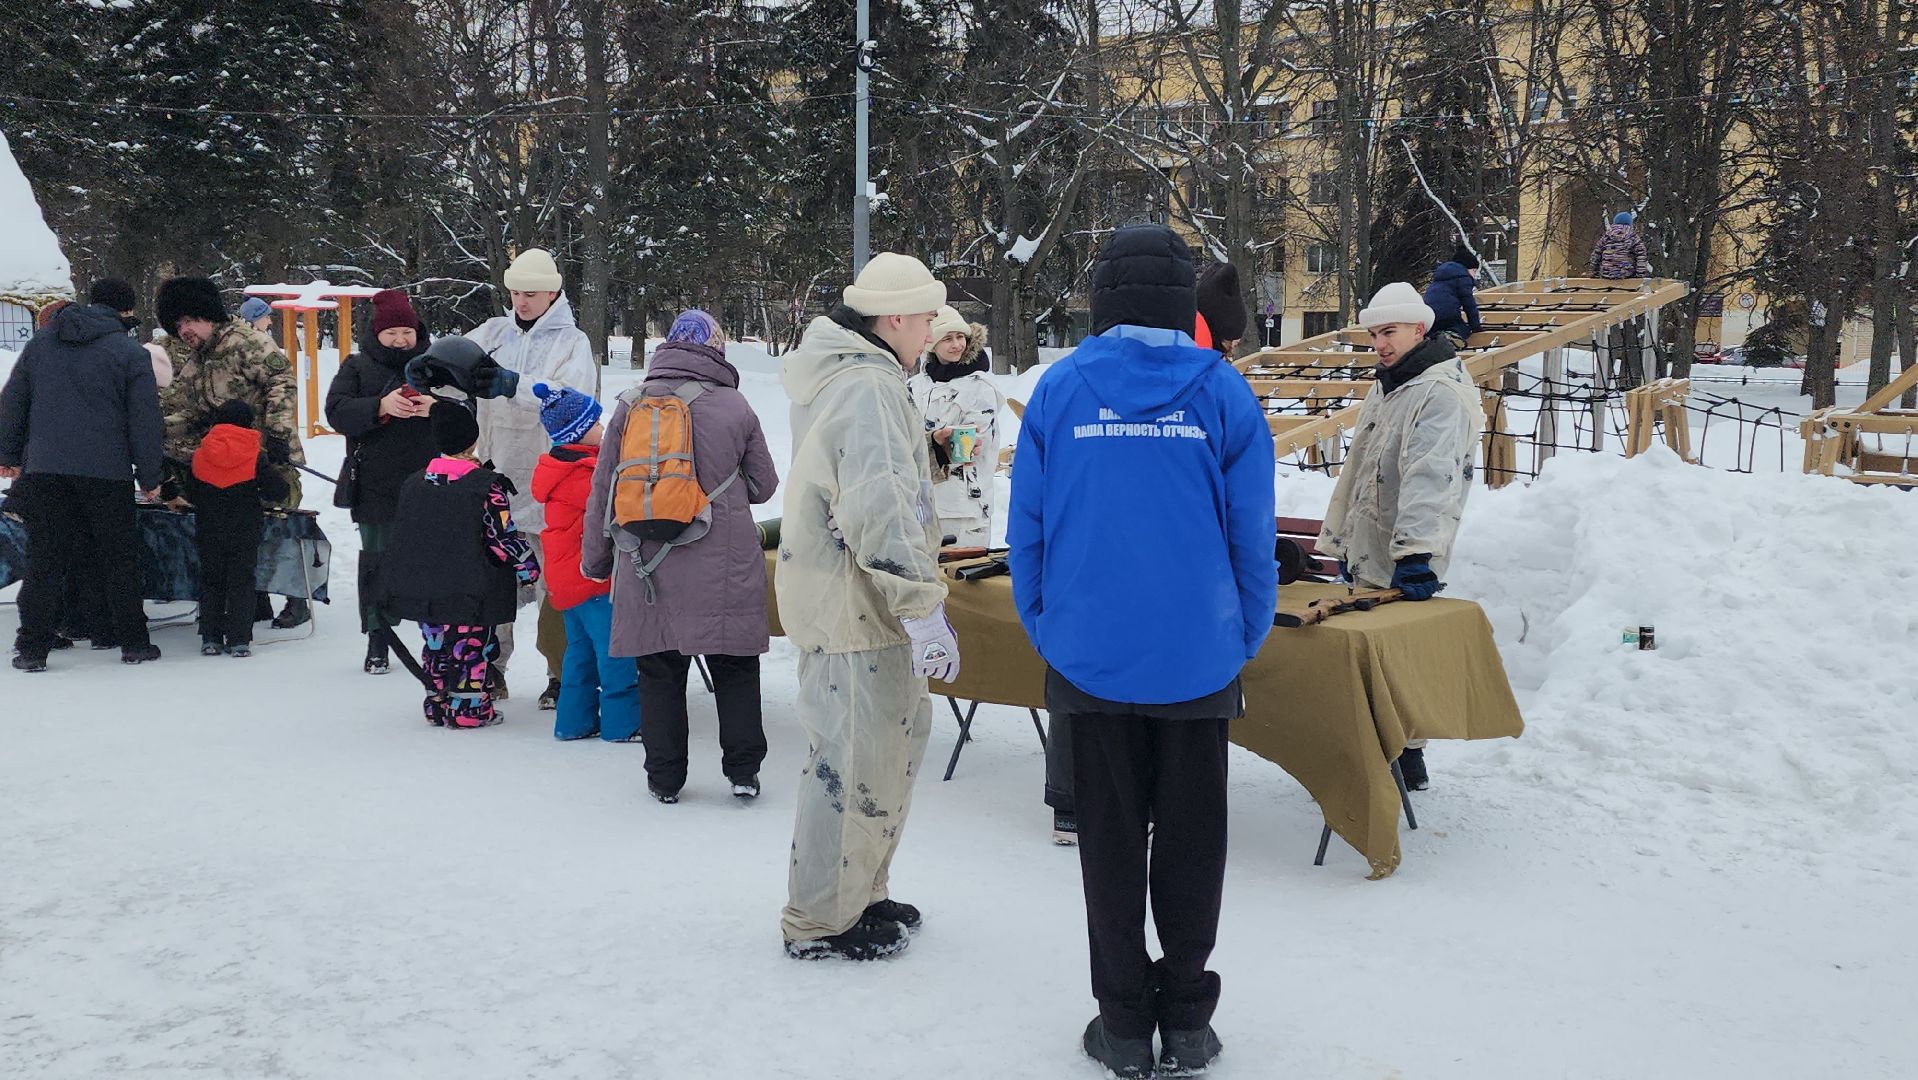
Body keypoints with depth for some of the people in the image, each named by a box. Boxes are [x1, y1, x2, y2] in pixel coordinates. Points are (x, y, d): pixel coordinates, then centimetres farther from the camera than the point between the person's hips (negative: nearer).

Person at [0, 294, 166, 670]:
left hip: (44, 469, 3)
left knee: (44, 557, 6)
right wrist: (149, 477, 2)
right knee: (119, 558, 6)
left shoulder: (39, 344, 13)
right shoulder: (131, 353, 1)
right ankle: (133, 642, 10)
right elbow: (144, 420, -2)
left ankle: (32, 646, 4)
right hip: (106, 471, -3)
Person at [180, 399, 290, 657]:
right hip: (246, 531, -2)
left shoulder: (200, 455, 0)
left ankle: (210, 638, 11)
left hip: (208, 531, 2)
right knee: (241, 581, 4)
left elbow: (190, 495, 8)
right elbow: (278, 490, -7)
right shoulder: (256, 456, -8)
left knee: (211, 580, 13)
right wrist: (262, 499, 13)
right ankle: (239, 639, 1)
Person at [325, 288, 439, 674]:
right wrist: (382, 406, -23)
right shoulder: (358, 367, 7)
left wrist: (437, 407, -19)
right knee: (377, 562, 6)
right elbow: (337, 411, -7)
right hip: (376, 487, 0)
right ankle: (377, 642, 16)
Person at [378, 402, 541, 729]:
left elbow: (403, 537, 14)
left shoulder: (413, 484, 6)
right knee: (472, 648, 5)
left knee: (436, 646, 17)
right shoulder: (486, 485, -12)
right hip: (470, 595, -5)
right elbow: (505, 537, -10)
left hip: (421, 589, 6)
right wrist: (528, 567, 2)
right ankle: (468, 708, 8)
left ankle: (437, 706, 23)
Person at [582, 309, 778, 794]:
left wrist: (596, 558, 18)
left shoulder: (629, 405, 2)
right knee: (734, 669, 9)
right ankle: (742, 772, 12)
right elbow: (764, 485, 5)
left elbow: (603, 491, 7)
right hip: (723, 565, -2)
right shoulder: (735, 407, -4)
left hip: (649, 565, 2)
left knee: (659, 672, 10)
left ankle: (664, 778, 16)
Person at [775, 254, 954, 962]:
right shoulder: (868, 387, -20)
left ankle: (859, 892, 34)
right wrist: (923, 609, -30)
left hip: (837, 597, 11)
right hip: (857, 609, -11)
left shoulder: (836, 377, 15)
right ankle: (821, 923, 13)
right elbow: (881, 506, -29)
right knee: (856, 760, -1)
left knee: (898, 735, 21)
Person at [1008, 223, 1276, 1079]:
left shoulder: (1059, 389, -3)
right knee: (1191, 840, 12)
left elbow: (1026, 528, 0)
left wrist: (1044, 633, 11)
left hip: (1090, 653, 0)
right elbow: (1252, 536, -3)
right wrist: (1244, 642, 8)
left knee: (1110, 840, 11)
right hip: (1198, 656, 0)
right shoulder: (1223, 392, -4)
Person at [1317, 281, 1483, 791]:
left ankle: (1407, 757, 6)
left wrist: (1417, 551, -36)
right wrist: (1344, 541, 23)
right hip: (1367, 556, 9)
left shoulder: (1442, 393, -14)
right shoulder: (1384, 388, 17)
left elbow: (1431, 477, -27)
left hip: (1406, 566, -9)